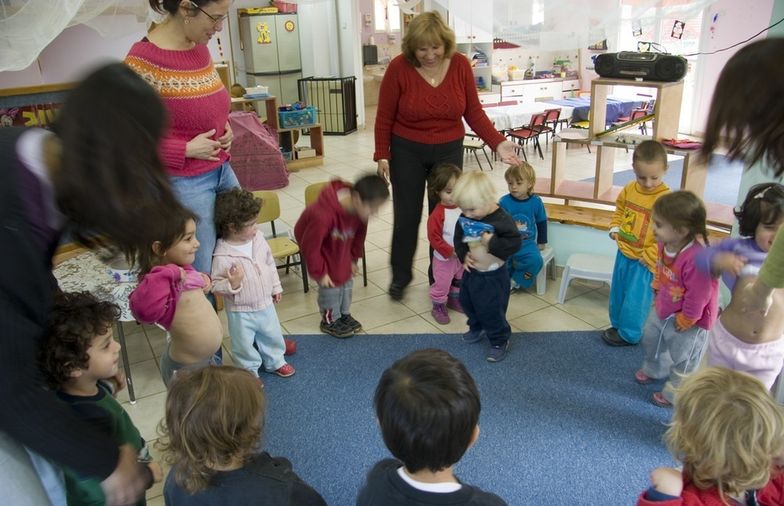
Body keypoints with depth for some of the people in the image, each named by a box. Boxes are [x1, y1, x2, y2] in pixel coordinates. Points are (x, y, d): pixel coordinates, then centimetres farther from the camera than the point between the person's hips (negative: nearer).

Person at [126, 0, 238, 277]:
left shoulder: (199, 47, 3)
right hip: (185, 182, -8)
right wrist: (186, 149, -20)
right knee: (202, 273, 5)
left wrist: (225, 127, 2)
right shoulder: (143, 60, -20)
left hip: (222, 169, 8)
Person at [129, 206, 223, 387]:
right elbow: (144, 309, -57)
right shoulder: (161, 282, -33)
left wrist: (203, 279, -1)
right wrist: (169, 274, -47)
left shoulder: (182, 268, -5)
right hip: (185, 369, -9)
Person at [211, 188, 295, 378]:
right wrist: (232, 284, -37)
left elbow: (270, 264, 6)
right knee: (244, 345, 14)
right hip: (240, 312, -5)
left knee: (272, 336, 25)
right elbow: (215, 285, -19)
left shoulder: (258, 238, -9)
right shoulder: (222, 256, -27)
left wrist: (276, 287, 13)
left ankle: (275, 362, 50)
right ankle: (249, 372, 39)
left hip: (265, 304, 6)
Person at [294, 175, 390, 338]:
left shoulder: (359, 208, -23)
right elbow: (311, 246, -30)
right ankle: (330, 321, 19)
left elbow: (359, 234, -2)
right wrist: (320, 272, -19)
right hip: (320, 247, -6)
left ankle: (344, 314, 33)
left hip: (342, 248, 6)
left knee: (347, 279, 11)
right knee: (331, 283, -3)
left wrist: (353, 258, 5)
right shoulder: (323, 215, -44)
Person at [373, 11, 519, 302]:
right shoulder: (399, 68, -14)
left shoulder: (460, 65, -8)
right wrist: (382, 156, -7)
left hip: (449, 151, 2)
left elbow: (473, 112, -2)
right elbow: (384, 117, -6)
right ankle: (400, 275, 26)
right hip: (407, 152, -2)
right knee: (406, 215, 6)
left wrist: (498, 143, -12)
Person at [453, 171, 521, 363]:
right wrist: (463, 255, -12)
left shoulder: (501, 220, -24)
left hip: (493, 276, -7)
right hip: (471, 272, 7)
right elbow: (458, 238, 4)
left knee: (491, 311, 3)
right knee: (467, 303, 24)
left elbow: (514, 243, -23)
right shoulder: (465, 218, -7)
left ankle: (500, 341, 27)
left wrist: (492, 242, -32)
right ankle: (477, 329, 51)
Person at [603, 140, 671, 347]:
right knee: (617, 292, 21)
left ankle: (629, 334, 23)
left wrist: (649, 256, -20)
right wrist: (615, 228, 4)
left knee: (635, 299, 4)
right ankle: (617, 324, 40)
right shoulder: (629, 190, -2)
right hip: (624, 252, 7)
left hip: (644, 260, -7)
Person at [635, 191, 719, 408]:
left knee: (682, 359, 14)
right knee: (651, 339, 29)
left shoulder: (697, 259, -40)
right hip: (662, 309, 8)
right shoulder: (665, 244, -14)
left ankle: (674, 394, 37)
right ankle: (653, 370, 58)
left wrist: (684, 321, -17)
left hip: (688, 320, -8)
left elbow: (698, 296, -29)